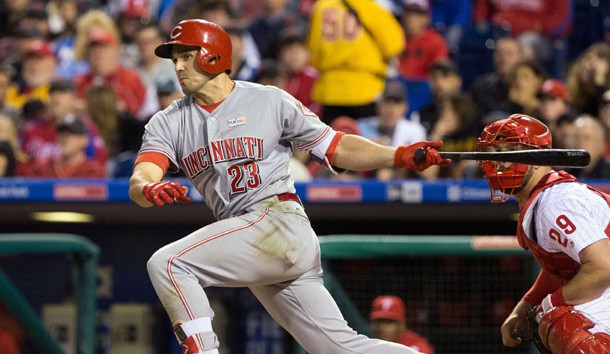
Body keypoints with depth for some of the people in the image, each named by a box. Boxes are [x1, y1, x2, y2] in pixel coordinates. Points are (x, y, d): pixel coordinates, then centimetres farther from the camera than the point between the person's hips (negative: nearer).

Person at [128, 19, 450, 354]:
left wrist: (400, 156, -12)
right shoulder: (168, 123, 14)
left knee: (166, 263, -20)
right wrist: (149, 190, -27)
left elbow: (336, 148, 4)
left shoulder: (269, 101, 4)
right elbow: (138, 183, -1)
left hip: (281, 223, -5)